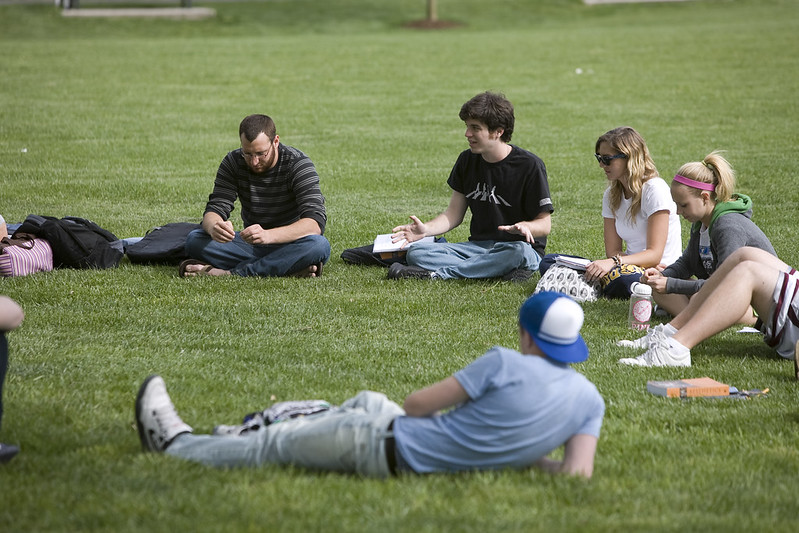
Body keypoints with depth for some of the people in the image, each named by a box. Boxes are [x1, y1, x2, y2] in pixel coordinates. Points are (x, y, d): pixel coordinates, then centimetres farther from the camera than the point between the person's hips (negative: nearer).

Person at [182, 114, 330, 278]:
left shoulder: (298, 164, -15)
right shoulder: (233, 162, -4)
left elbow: (315, 222, -27)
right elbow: (215, 209, -9)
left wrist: (268, 235, -44)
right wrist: (214, 227, -36)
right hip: (251, 245, 3)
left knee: (319, 246, -37)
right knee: (194, 240, -20)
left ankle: (228, 273, -34)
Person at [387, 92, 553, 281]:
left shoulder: (529, 165, -9)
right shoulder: (467, 161, 7)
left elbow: (544, 224, -8)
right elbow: (454, 214, 9)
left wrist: (524, 227, -31)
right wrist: (426, 229, -10)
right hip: (478, 246, 5)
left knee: (519, 252, -42)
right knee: (416, 253, -17)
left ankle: (437, 273, -32)